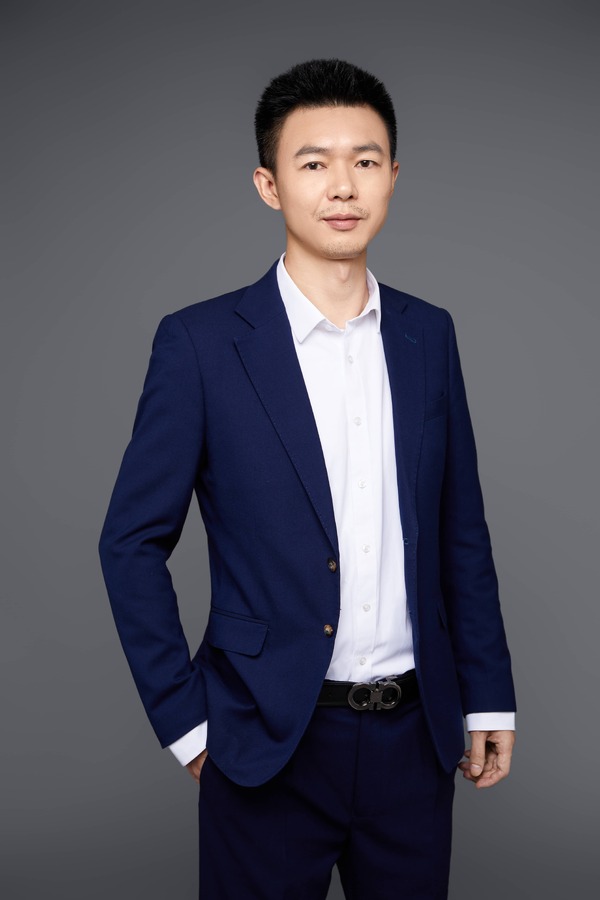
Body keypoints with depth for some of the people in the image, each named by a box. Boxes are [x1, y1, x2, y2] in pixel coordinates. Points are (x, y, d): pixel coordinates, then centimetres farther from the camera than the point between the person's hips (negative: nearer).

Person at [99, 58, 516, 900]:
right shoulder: (201, 342, -8)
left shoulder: (428, 334, 4)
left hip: (414, 734, 4)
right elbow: (133, 542, -5)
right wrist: (185, 719, -6)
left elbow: (460, 531, 9)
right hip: (269, 740, -3)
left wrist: (489, 697, 8)